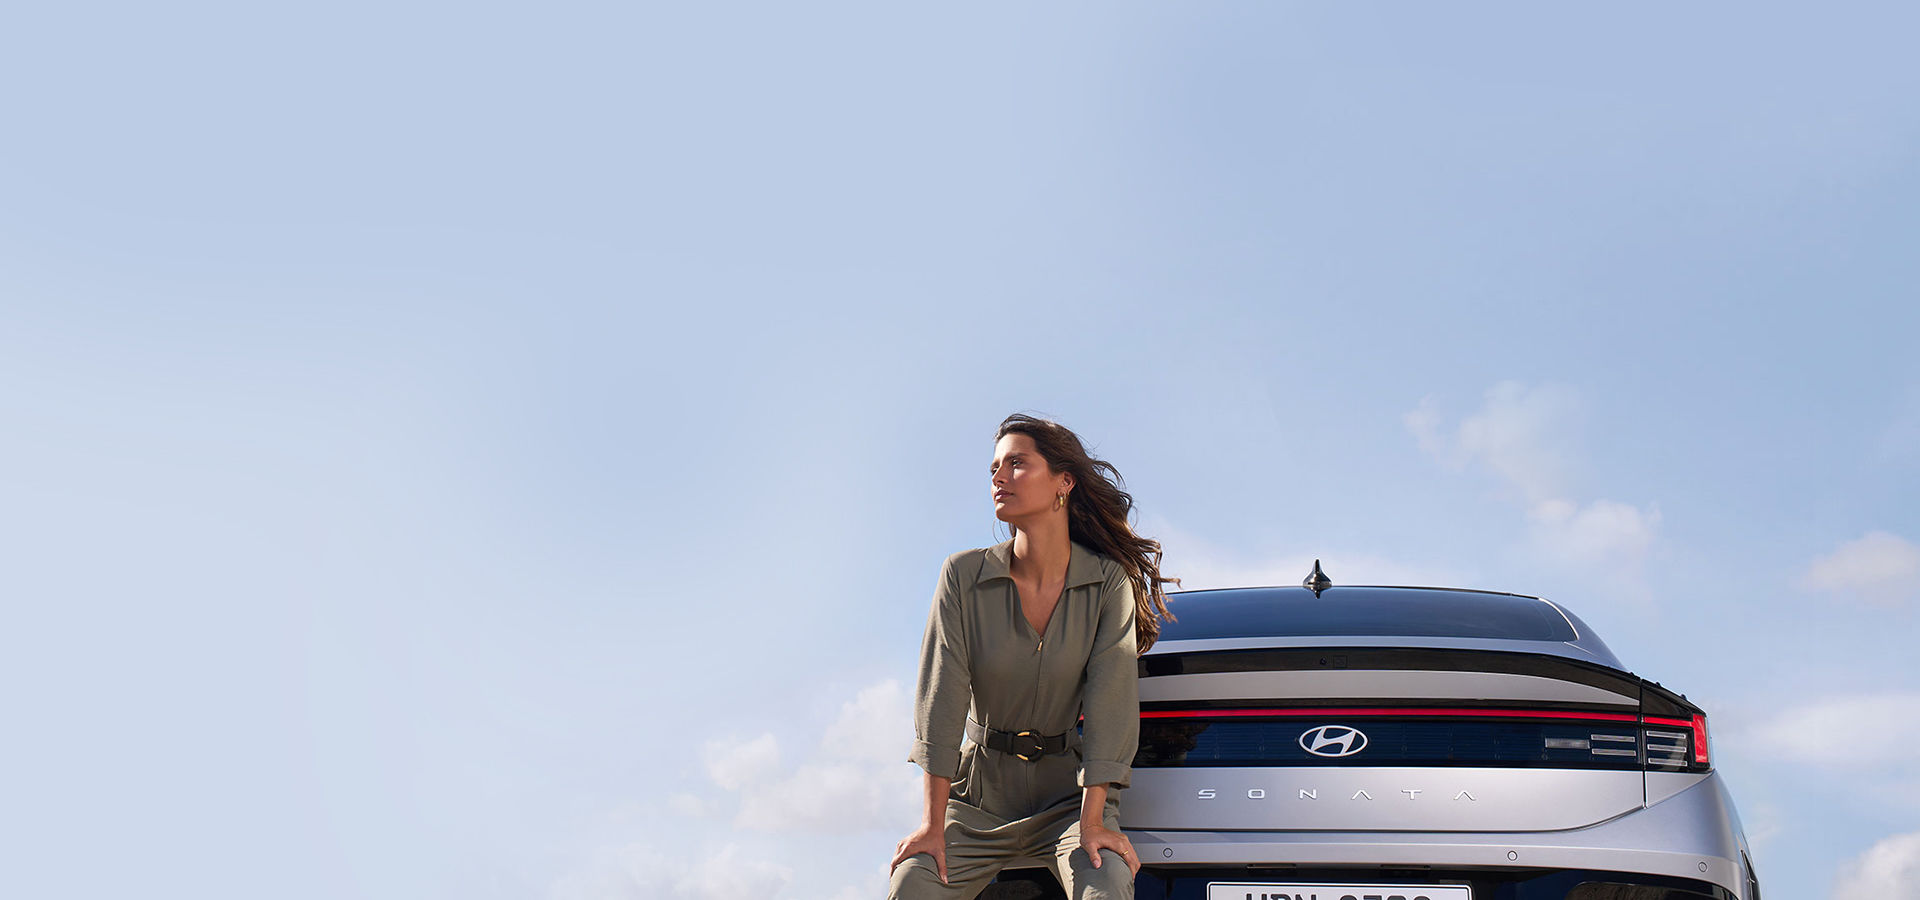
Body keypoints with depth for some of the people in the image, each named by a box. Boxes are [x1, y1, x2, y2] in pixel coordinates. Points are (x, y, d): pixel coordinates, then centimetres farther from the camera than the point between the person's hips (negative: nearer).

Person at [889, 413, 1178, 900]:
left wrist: (1092, 821, -21)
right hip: (978, 791, 1)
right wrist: (933, 823, -16)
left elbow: (1110, 695, -14)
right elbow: (941, 695, -11)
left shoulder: (1108, 581, -8)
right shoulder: (964, 574, -7)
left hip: (1066, 792, -1)